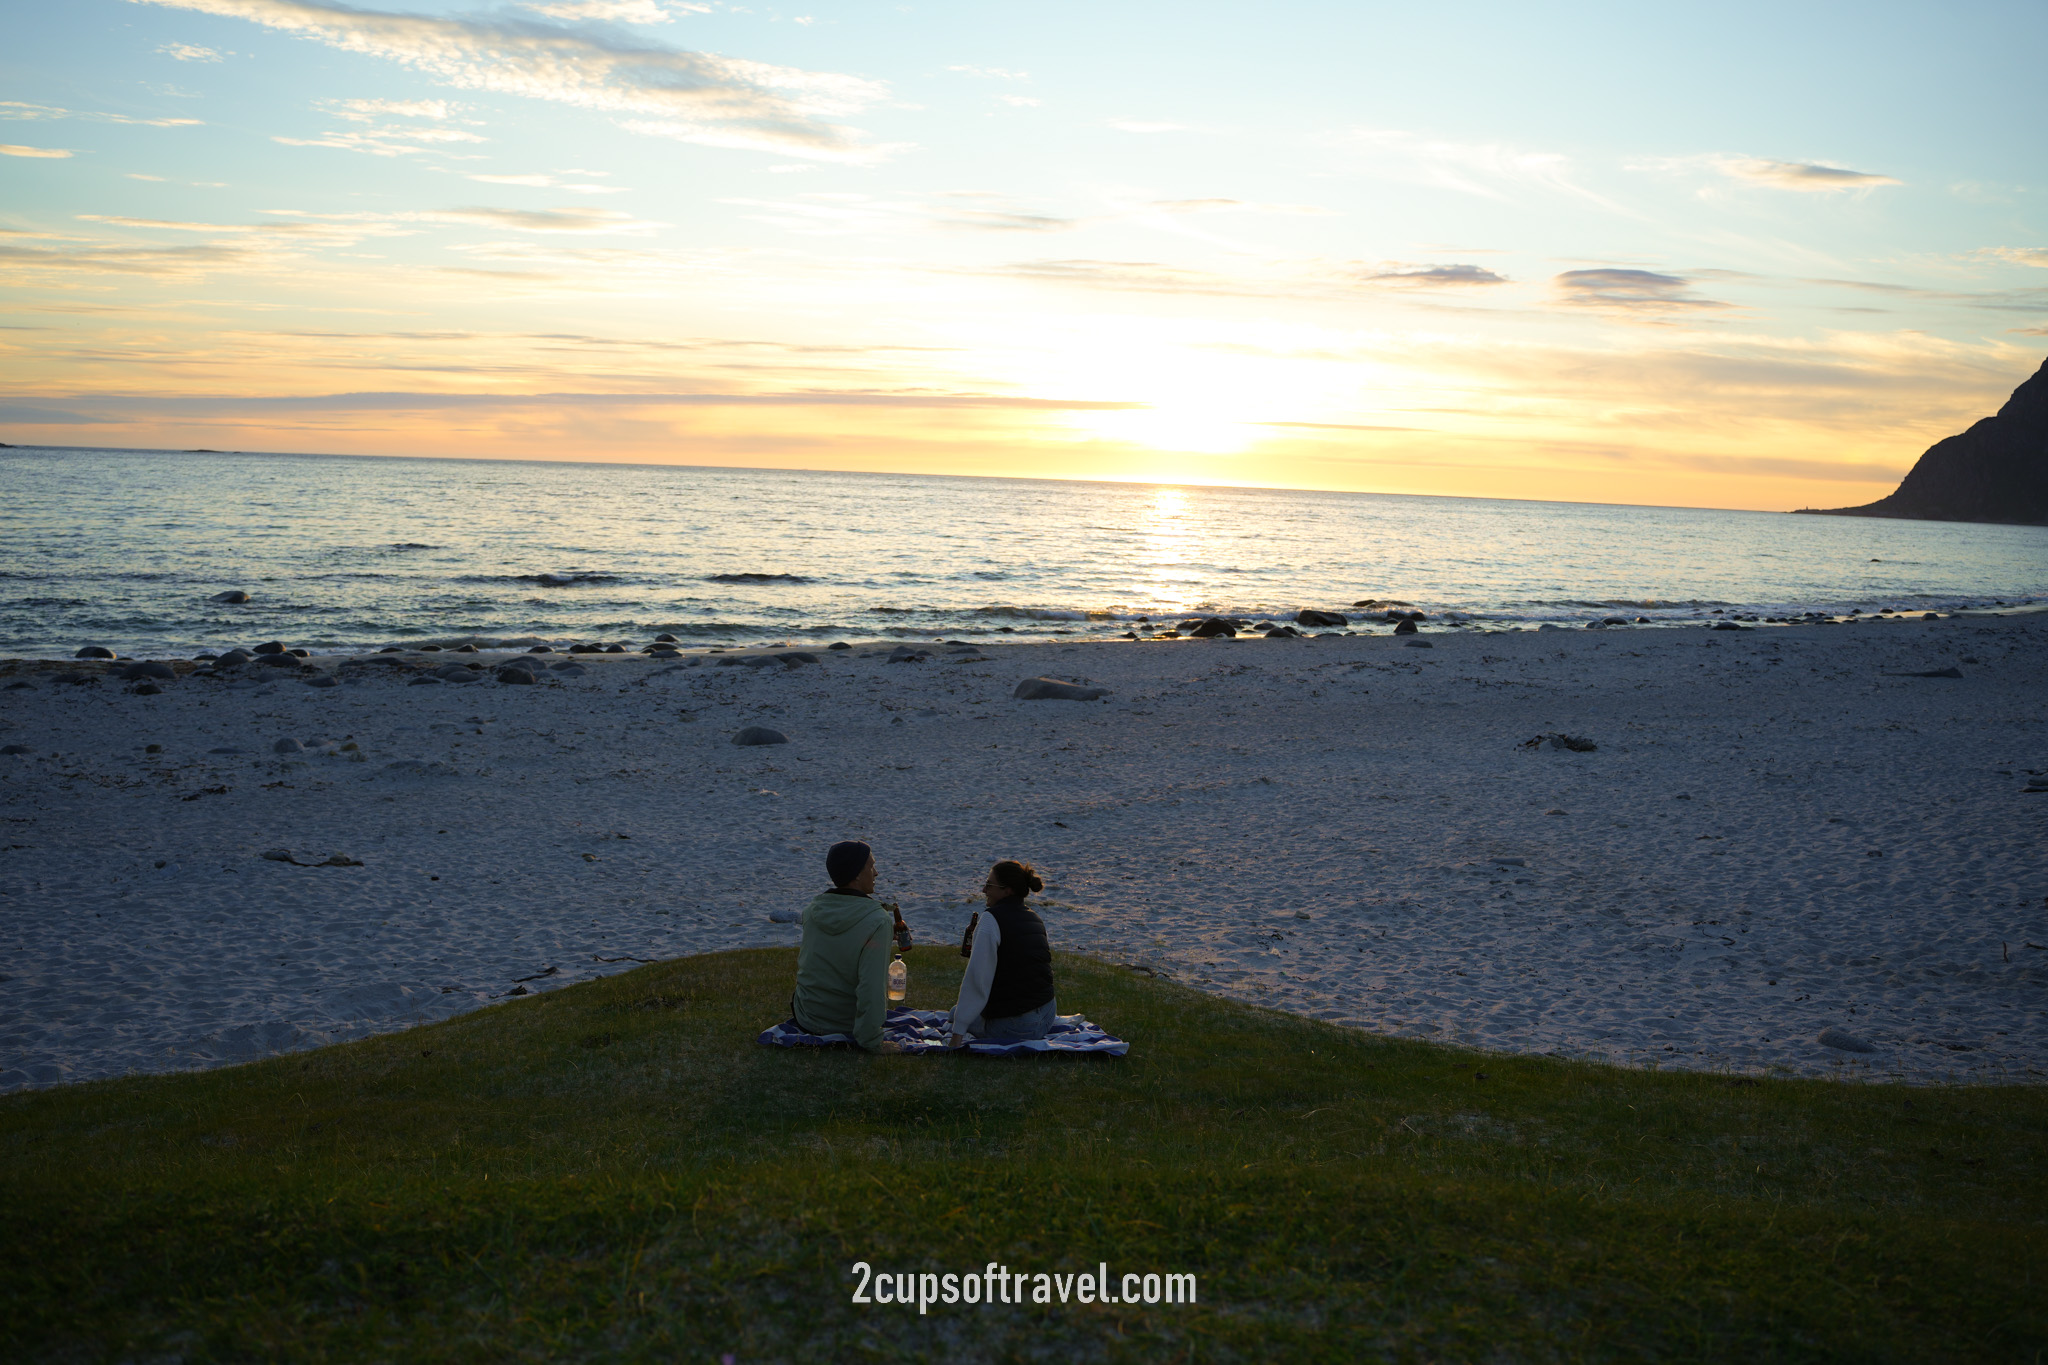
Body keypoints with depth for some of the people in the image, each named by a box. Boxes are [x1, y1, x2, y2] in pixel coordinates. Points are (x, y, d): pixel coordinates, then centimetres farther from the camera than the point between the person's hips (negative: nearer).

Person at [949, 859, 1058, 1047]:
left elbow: (977, 980, -17)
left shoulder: (990, 920, -15)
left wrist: (957, 1034, -16)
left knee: (955, 1011, 19)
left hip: (1012, 1027, -7)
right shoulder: (1034, 918, 9)